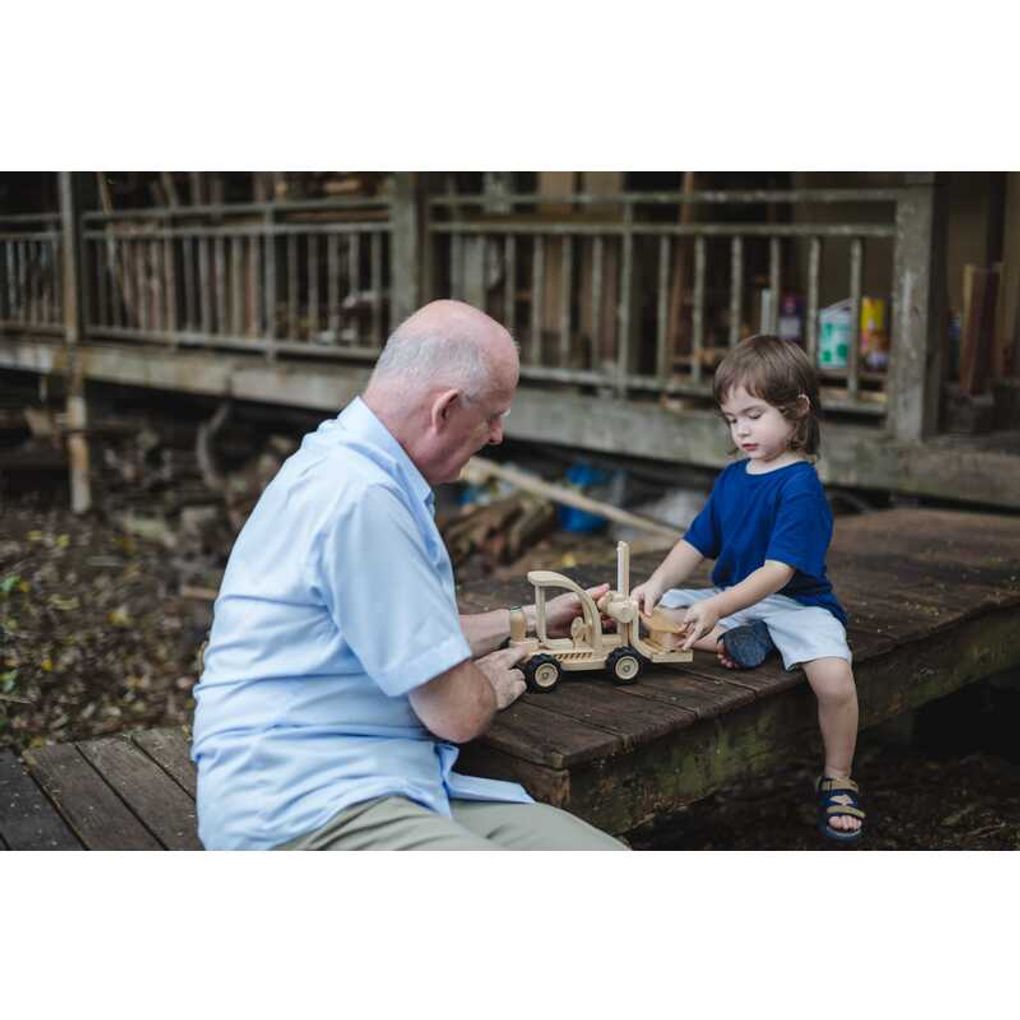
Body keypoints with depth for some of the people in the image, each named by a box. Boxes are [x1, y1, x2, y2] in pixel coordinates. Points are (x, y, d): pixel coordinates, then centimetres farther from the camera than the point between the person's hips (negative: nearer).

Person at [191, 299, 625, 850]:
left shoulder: (348, 465, 15)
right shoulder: (359, 496, -19)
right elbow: (457, 714, -14)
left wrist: (530, 619, 34)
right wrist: (489, 686, 9)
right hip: (304, 803, -10)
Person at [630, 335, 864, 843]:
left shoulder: (800, 486, -16)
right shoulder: (731, 478, 8)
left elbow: (778, 571, -24)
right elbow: (695, 544, 7)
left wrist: (716, 606, -35)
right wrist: (657, 584, -12)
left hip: (794, 603, -7)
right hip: (731, 600, 7)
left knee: (834, 679, -31)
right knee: (647, 610, -4)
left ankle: (837, 780, -5)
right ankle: (727, 642, -21)